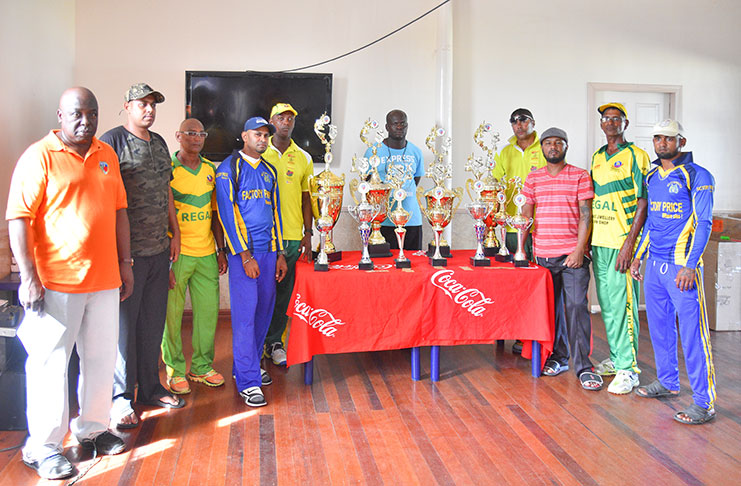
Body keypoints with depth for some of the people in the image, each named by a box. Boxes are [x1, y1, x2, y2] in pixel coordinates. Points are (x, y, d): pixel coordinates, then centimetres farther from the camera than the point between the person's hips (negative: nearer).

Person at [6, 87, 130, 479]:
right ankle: (43, 446, 15)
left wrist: (124, 264, 14)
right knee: (50, 362, 2)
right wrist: (28, 277, -15)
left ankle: (92, 428, 30)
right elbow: (19, 218, -10)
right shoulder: (39, 156, -6)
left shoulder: (107, 156, 12)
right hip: (56, 281, -6)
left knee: (102, 357, 13)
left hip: (104, 279, 6)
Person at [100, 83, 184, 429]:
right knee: (123, 323, 0)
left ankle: (150, 387, 26)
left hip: (159, 250, 7)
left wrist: (175, 233, 17)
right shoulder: (113, 140, -7)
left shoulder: (159, 143, 16)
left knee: (153, 322, 13)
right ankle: (121, 397, 12)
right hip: (128, 251, -7)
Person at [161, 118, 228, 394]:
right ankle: (175, 369, 19)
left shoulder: (210, 170, 11)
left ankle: (202, 366, 25)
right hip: (177, 254, -5)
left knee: (208, 311, 10)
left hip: (206, 253, 5)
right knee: (172, 313, 3)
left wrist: (222, 250, 12)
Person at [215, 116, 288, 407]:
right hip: (243, 251, -6)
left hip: (268, 250, 6)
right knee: (245, 313, -5)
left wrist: (280, 254, 13)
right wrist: (245, 255, -14)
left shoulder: (269, 171, 16)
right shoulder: (229, 168, -3)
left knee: (264, 310, 10)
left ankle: (247, 366, 25)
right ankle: (248, 382, 1)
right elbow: (227, 213, -9)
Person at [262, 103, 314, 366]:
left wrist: (308, 233, 6)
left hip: (292, 235, 2)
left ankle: (274, 342, 20)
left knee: (284, 290, 7)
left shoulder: (303, 158, 10)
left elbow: (306, 197, 13)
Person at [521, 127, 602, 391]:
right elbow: (525, 214, 13)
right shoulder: (533, 178, 12)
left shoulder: (580, 176, 3)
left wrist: (579, 250, -11)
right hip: (542, 255, 3)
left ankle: (583, 366, -2)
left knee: (576, 306, -8)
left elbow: (586, 215, -2)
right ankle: (558, 357, 23)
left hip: (572, 254, -3)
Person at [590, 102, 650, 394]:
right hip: (599, 241, 7)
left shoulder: (636, 156, -4)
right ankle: (616, 357, 24)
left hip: (622, 242, -7)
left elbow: (643, 203, -9)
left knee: (621, 304, -7)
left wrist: (629, 243, -17)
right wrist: (587, 240, 14)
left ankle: (628, 369, 0)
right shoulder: (597, 157, 16)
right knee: (606, 303, 12)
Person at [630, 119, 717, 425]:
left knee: (692, 333, -6)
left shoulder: (697, 176, -6)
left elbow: (704, 224, -10)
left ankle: (704, 402, 1)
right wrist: (638, 256, 17)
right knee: (659, 327, 15)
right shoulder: (652, 177, 14)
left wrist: (690, 265, -18)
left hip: (682, 266, -7)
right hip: (654, 264, 7)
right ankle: (667, 382, 32)